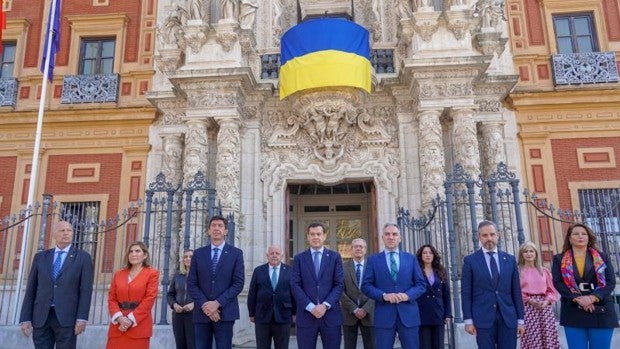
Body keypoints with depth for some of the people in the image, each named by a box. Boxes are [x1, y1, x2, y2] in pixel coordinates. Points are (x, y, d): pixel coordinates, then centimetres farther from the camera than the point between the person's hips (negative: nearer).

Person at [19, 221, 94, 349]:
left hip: (67, 317, -3)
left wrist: (82, 318, -11)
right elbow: (31, 289, 10)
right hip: (41, 317, 3)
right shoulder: (40, 257, 13)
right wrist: (25, 318, 3)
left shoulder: (83, 257, 4)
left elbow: (86, 289, -3)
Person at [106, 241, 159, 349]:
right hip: (117, 326, 3)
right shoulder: (118, 274, 15)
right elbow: (111, 298, 8)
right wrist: (119, 317, -9)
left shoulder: (152, 273, 2)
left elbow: (149, 300, -6)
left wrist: (131, 319, -13)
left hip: (139, 327, -3)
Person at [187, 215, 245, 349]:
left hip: (225, 312, -2)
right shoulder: (198, 253, 10)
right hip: (202, 312, 2)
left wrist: (217, 303, -13)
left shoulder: (236, 253, 3)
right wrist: (204, 305, -10)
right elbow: (191, 284, 4)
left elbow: (238, 283, -4)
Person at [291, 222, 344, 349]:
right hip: (306, 315, 0)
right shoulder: (299, 258, 8)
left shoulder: (335, 256, 7)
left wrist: (325, 305, -11)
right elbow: (295, 285, 0)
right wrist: (311, 307, -10)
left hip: (330, 314, 0)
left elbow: (339, 284, 1)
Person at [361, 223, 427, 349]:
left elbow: (421, 284, 7)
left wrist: (408, 295, -11)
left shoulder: (411, 258, 11)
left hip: (408, 314, 1)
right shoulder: (373, 259, 7)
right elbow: (366, 285, 1)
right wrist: (383, 295, -15)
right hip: (384, 314, -1)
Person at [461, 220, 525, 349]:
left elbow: (516, 291, 10)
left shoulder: (510, 260, 10)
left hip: (508, 318, 2)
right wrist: (468, 320, -6)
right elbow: (466, 293, -1)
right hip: (483, 318, -2)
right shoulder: (470, 260, 2)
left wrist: (520, 319, 6)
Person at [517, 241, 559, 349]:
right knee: (532, 339, -6)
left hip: (545, 307, 3)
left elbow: (551, 290, 11)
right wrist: (529, 300, -13)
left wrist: (546, 301, -6)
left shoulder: (544, 271, 12)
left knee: (549, 338, -2)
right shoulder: (518, 271, 1)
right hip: (527, 308, -3)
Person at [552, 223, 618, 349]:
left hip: (601, 311, 1)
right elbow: (557, 283, -2)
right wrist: (577, 299, -16)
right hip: (573, 313, -1)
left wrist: (592, 297, -14)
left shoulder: (602, 257, 12)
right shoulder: (559, 259, 9)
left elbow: (611, 281, 1)